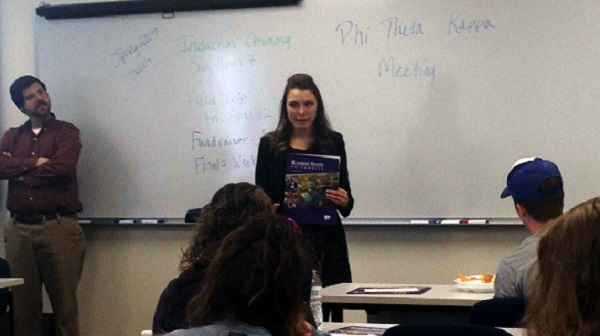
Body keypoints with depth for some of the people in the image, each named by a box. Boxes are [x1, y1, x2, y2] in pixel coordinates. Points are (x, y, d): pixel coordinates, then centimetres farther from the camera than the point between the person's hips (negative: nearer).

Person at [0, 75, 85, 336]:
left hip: (58, 227, -3)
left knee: (65, 306, -3)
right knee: (23, 306, 4)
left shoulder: (66, 131, 6)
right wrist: (36, 163, -7)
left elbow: (63, 168, -12)